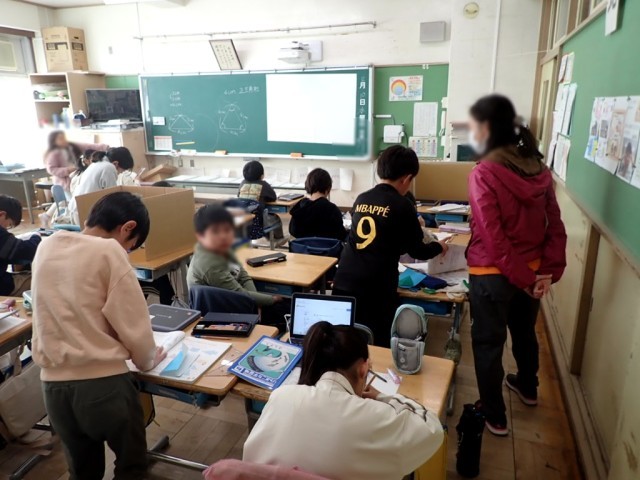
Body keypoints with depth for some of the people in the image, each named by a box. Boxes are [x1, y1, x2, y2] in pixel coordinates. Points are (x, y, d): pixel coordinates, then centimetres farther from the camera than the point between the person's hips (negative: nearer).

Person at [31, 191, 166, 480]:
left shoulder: (46, 247, 6)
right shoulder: (109, 252, -13)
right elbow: (132, 323, -12)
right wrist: (147, 360, 7)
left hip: (54, 383, 6)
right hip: (103, 382, -6)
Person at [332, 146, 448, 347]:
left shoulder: (361, 199, 9)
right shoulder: (402, 206, -6)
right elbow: (417, 251, 3)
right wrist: (439, 247, 25)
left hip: (343, 284, 5)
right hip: (376, 291, -5)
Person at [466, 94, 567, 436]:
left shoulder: (484, 174, -20)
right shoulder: (538, 167, 0)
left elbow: (493, 237, -22)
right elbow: (555, 225, -1)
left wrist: (522, 277, -13)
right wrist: (549, 270, -3)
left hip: (493, 274, -7)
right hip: (531, 269, 7)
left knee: (488, 343, 11)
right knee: (524, 331, 28)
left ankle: (494, 417, 25)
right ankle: (527, 388, 52)